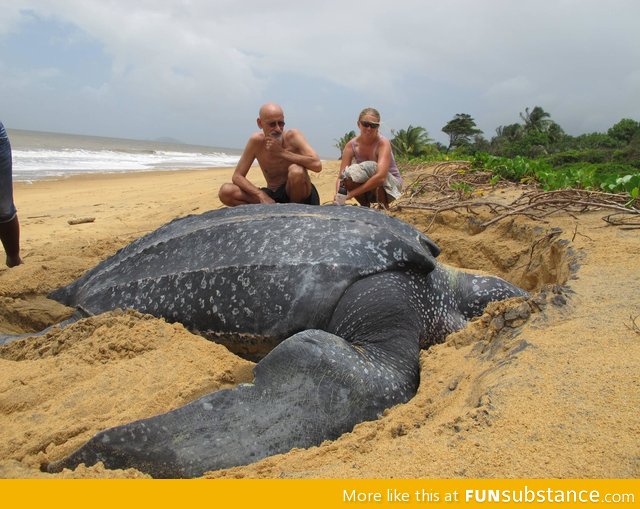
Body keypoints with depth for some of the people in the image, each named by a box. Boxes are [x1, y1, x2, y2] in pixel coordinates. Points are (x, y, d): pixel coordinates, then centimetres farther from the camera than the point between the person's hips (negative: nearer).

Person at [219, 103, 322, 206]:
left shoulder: (292, 136, -14)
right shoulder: (256, 141, -8)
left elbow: (317, 165, -29)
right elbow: (237, 176, -6)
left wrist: (282, 152, -27)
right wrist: (261, 195, -24)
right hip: (272, 197, 3)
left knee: (296, 170, -35)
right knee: (226, 191, -14)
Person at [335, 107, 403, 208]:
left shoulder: (383, 143, -26)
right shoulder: (351, 145, -13)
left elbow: (380, 177, -40)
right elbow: (341, 177, -18)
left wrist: (350, 194, -44)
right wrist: (339, 196, -41)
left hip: (391, 185, -3)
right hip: (368, 188, 4)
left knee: (370, 167, -33)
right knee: (348, 176, -27)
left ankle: (383, 208, -12)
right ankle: (365, 207, -1)